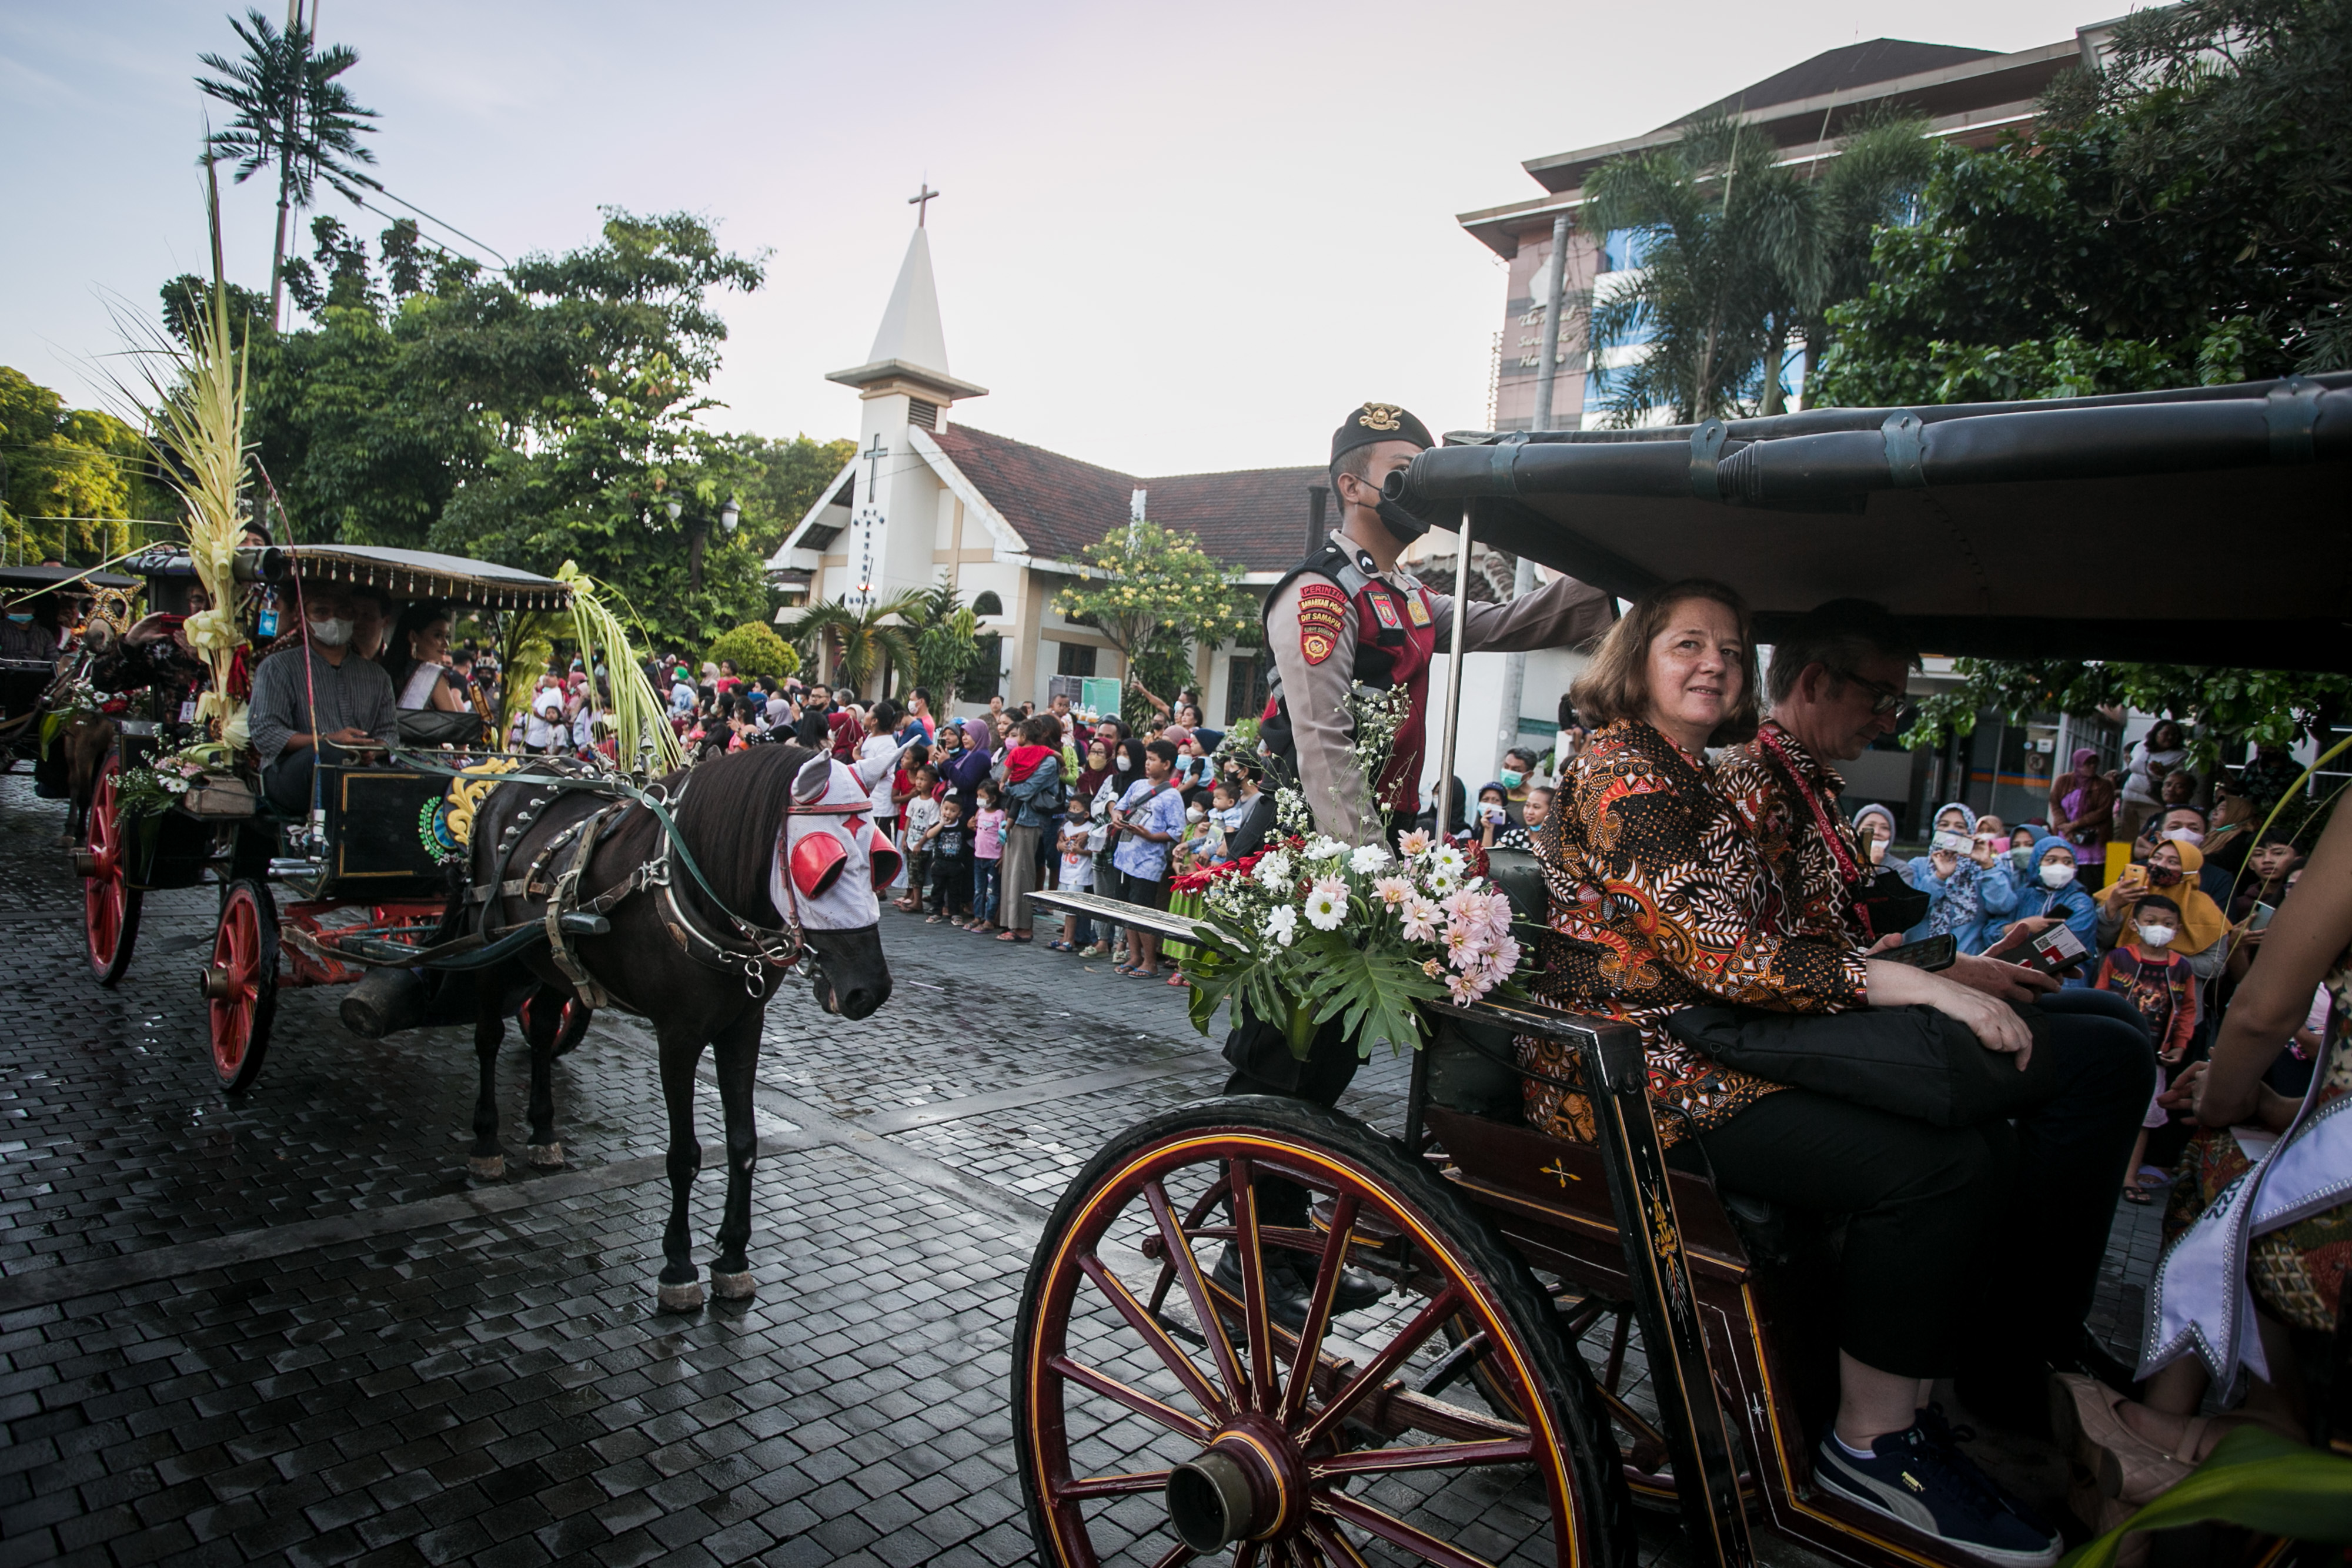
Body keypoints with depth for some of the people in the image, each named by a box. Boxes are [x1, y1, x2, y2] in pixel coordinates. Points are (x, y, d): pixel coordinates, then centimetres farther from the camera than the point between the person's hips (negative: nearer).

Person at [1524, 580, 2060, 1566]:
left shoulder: (1696, 778, 20)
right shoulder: (1621, 767, -12)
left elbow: (1745, 943, 16)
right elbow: (1720, 956, -21)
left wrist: (1946, 972, 9)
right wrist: (1914, 984, -20)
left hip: (1703, 1050, 9)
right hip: (1624, 1074, -9)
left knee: (1978, 1144, -1)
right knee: (1929, 1169, -18)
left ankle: (1911, 1404, 8)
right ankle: (1870, 1446, -1)